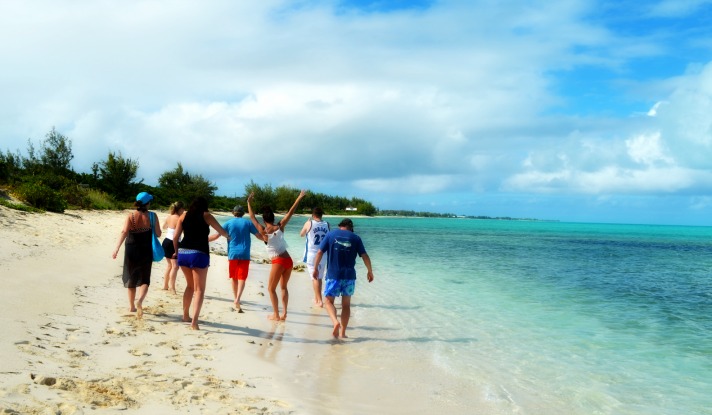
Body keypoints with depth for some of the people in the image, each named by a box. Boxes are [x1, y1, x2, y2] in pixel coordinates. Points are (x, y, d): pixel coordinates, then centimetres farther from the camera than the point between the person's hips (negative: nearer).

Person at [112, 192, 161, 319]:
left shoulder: (131, 216, -7)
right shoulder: (152, 216, -7)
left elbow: (124, 232, -19)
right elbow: (158, 234, -5)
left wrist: (117, 248, -25)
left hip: (131, 252, 1)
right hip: (146, 252, -1)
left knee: (131, 279, 17)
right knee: (144, 280, 5)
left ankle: (132, 306, 26)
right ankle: (140, 301, -22)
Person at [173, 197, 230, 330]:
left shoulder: (184, 215, 13)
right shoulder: (206, 216, 5)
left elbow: (175, 237, 9)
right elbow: (222, 231, 11)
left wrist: (176, 251, 24)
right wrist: (228, 236, 33)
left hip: (183, 253, 4)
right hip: (199, 254, -4)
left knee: (190, 285, 24)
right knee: (199, 289, 0)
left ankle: (186, 315, 30)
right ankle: (194, 321, -13)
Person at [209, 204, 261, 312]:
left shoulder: (228, 223, 4)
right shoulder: (248, 222, 3)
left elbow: (216, 236, 0)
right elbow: (259, 236, 2)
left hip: (232, 254, 1)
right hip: (244, 254, -1)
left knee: (234, 277, 15)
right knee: (242, 278, -3)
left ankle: (236, 300, 19)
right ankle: (238, 299, -23)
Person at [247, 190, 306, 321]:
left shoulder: (263, 231, -6)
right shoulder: (280, 226, 1)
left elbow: (252, 218, 4)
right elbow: (290, 212, 3)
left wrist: (249, 202, 10)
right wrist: (299, 198, 5)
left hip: (278, 262, -5)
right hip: (288, 260, 5)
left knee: (271, 288, 11)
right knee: (284, 287, 20)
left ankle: (276, 315, 11)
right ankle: (284, 314, 19)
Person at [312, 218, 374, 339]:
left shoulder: (330, 234, 3)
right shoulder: (355, 238, 4)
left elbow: (320, 253, 0)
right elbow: (365, 256, 2)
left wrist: (315, 269, 10)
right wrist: (370, 272, 15)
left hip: (333, 275, -1)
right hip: (349, 275, 1)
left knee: (329, 301, 9)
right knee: (346, 304, 12)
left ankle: (335, 322, -17)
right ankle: (342, 332, 14)